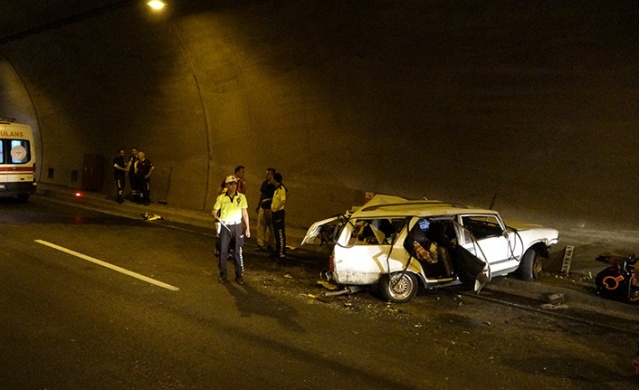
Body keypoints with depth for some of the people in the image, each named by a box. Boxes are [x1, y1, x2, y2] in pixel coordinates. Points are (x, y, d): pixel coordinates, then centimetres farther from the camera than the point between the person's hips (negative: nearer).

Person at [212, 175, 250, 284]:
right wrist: (216, 216, -18)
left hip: (237, 226, 0)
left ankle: (239, 275, 11)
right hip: (225, 226, 0)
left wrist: (247, 228, 3)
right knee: (223, 251, 3)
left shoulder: (241, 197, 2)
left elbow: (245, 213, 6)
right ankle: (223, 275, 14)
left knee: (238, 252, 2)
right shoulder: (221, 197, 1)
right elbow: (214, 211, 6)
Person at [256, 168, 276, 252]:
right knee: (260, 226, 6)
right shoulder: (264, 183, 10)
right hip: (263, 207, 6)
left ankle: (269, 245, 13)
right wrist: (258, 206, 21)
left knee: (271, 227, 4)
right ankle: (261, 244, 13)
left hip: (270, 208, -6)